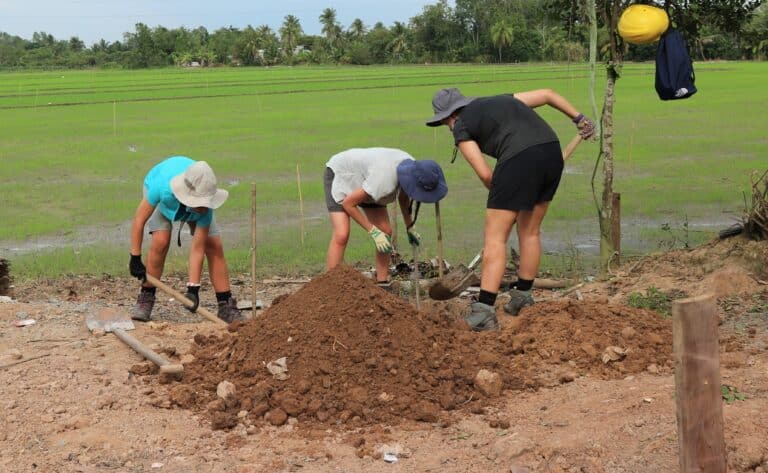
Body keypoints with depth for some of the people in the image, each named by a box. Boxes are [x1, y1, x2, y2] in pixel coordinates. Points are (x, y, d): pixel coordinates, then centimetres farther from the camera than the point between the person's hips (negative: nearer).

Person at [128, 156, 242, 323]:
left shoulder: (205, 207, -40)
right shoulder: (162, 187, -46)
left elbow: (197, 249, -34)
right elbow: (139, 220, -30)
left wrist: (193, 288, -37)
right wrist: (135, 258, -27)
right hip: (162, 199, -1)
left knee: (214, 247, -13)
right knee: (161, 242, -23)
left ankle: (226, 306, -2)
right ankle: (145, 299, -5)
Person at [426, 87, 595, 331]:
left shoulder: (461, 127, 11)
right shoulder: (501, 100, 30)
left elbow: (485, 174, 3)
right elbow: (547, 94, 27)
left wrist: (500, 198, 19)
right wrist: (579, 118, 30)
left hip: (519, 160, -7)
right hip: (552, 151, 7)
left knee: (495, 238, -2)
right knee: (530, 232, 21)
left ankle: (484, 312, -8)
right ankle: (522, 298, 30)